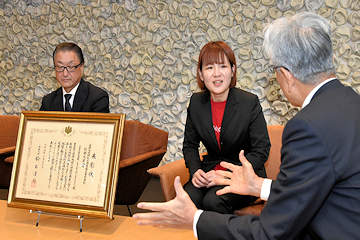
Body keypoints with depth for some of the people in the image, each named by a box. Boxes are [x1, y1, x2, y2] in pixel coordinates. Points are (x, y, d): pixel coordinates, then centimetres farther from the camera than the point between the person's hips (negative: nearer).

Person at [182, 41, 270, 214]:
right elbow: (190, 145, 11)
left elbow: (261, 151, -9)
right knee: (187, 198, -27)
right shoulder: (196, 102, 2)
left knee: (213, 200, -31)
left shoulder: (250, 102, -10)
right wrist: (195, 171, -10)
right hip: (210, 170, 3)